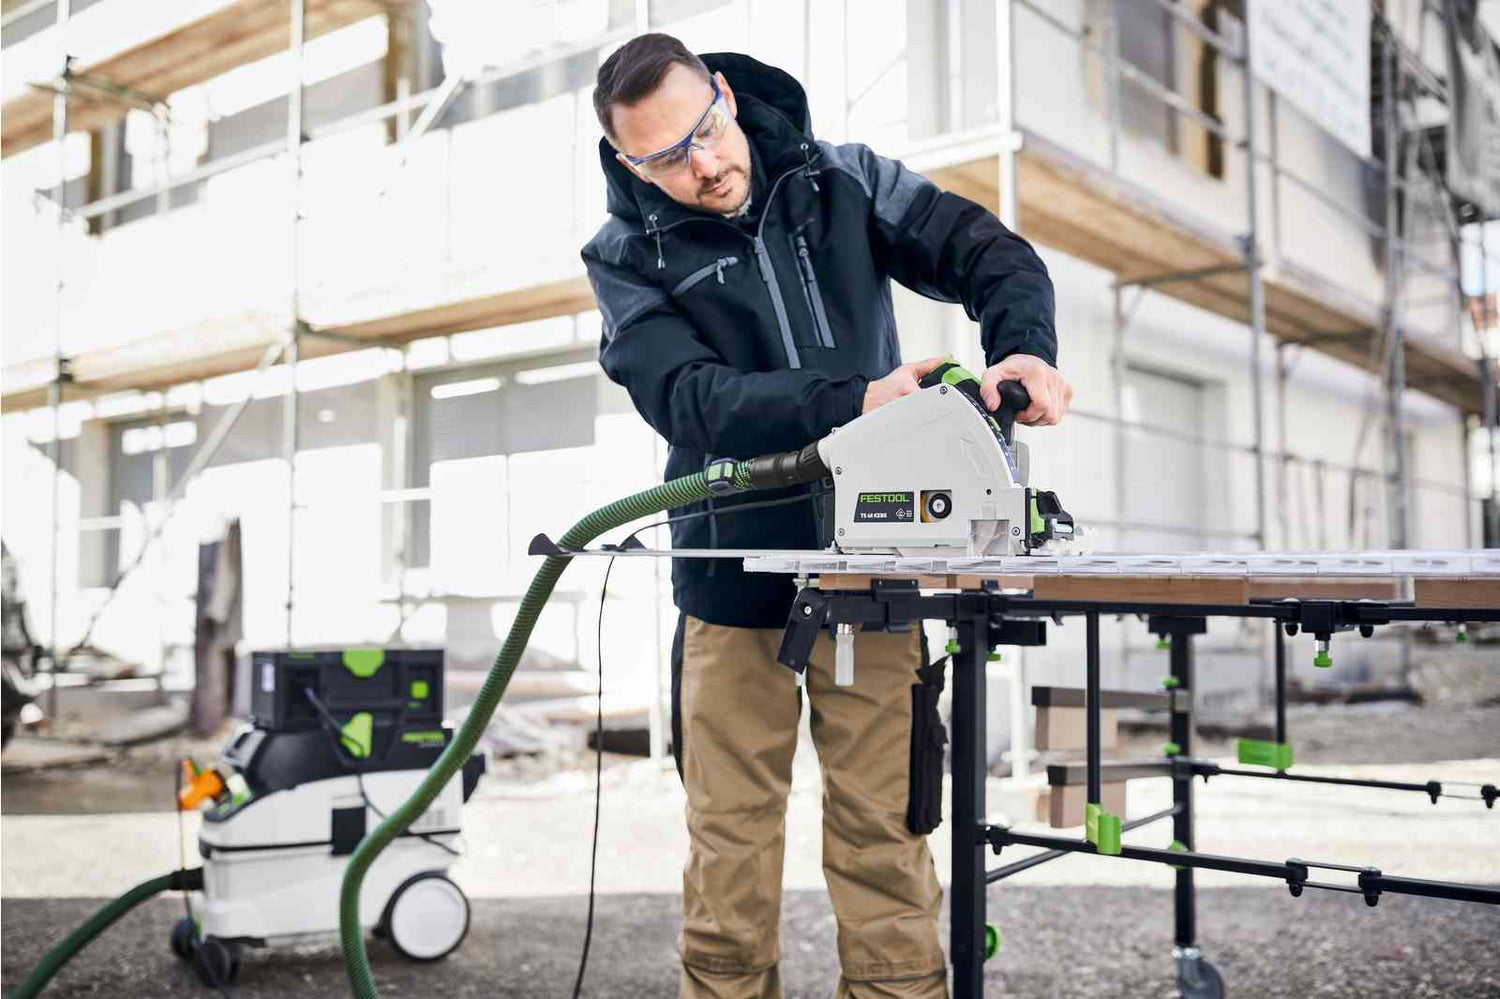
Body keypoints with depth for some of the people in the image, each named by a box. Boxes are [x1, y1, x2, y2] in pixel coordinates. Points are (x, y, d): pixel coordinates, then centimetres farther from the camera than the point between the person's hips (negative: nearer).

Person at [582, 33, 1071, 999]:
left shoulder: (843, 182, 5)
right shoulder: (629, 259, -1)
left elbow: (990, 252, -1)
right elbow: (691, 399, -18)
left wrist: (1023, 348, -23)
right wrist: (854, 402, -30)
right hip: (735, 586, 0)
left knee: (884, 837, 5)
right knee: (730, 845, 7)